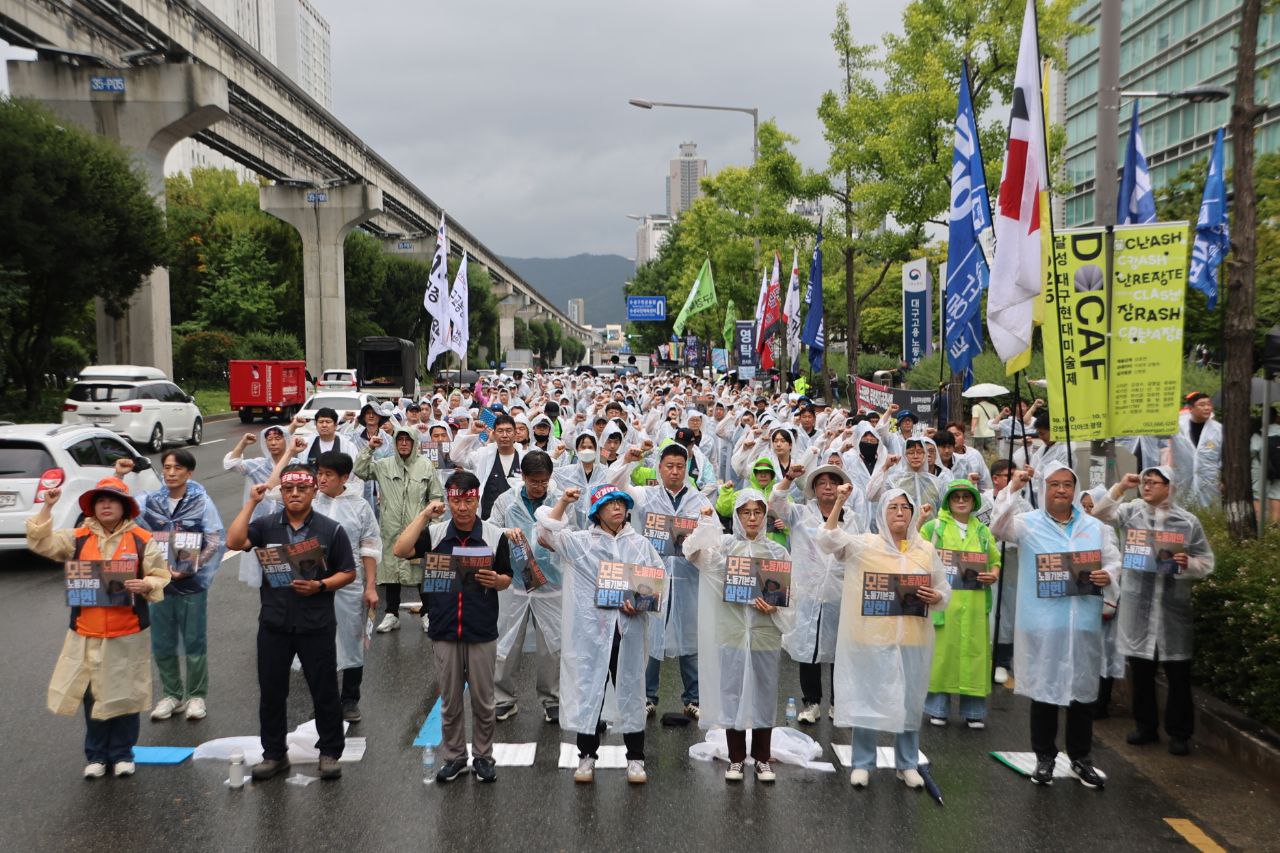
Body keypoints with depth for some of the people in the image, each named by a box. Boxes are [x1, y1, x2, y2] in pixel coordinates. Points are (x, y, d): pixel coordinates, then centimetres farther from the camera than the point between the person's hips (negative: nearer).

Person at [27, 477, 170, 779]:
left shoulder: (141, 539, 0)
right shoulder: (78, 538, 5)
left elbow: (161, 577, 1)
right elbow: (41, 543, -1)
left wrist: (145, 585, -20)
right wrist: (46, 508, -10)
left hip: (128, 634, -2)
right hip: (87, 634, 2)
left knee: (125, 694, 7)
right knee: (93, 695, 9)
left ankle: (122, 753, 22)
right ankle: (96, 755, 23)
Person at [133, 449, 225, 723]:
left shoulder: (202, 502, -6)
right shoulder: (150, 501, 3)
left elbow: (216, 541, -8)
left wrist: (190, 570, -15)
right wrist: (117, 476, -13)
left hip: (192, 585, -3)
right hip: (159, 582, 3)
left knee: (195, 643, 5)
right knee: (162, 645, 10)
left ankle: (197, 696, 19)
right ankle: (172, 694, 26)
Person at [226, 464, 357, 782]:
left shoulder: (331, 529, 0)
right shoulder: (266, 525, 4)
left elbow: (348, 573, 3)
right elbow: (234, 542, -13)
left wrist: (320, 586, -14)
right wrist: (251, 502, -12)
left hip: (316, 625, -2)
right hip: (273, 624, 2)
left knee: (325, 691, 5)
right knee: (271, 692, 10)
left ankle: (330, 753, 20)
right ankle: (274, 754, 25)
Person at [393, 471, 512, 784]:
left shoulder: (495, 535, -1)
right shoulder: (434, 533, 1)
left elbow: (507, 580, 5)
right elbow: (401, 551, -16)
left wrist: (495, 581, -18)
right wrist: (424, 514, -15)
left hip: (482, 632, -1)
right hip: (444, 631, 1)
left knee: (483, 701, 9)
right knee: (450, 701, 12)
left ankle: (483, 757, 23)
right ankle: (453, 757, 25)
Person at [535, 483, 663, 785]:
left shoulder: (641, 545, 9)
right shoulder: (580, 542, 4)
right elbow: (546, 532, -6)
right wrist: (563, 501, -10)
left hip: (628, 629, 1)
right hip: (590, 628, -1)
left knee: (630, 688, 8)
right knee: (589, 687, 4)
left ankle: (635, 758, 18)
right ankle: (587, 755, 18)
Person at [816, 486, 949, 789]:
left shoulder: (927, 550, 8)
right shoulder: (864, 545, -1)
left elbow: (945, 591, 14)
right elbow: (828, 539, -13)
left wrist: (936, 598, -9)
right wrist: (839, 502, -21)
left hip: (913, 642, 3)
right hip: (871, 639, -3)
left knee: (909, 703, 11)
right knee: (867, 699, 5)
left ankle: (907, 764, 26)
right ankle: (862, 764, 19)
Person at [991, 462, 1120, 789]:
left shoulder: (1094, 527, 11)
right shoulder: (1028, 523, 0)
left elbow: (1113, 559, 16)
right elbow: (999, 527, -16)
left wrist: (1108, 575, -6)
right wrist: (1013, 488, -22)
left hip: (1084, 623, 3)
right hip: (1042, 624, -3)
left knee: (1084, 690, 10)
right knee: (1044, 689, 5)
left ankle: (1081, 758, 24)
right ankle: (1045, 758, 18)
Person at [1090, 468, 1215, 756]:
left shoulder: (1188, 521, -1)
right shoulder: (1132, 511, 4)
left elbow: (1207, 562, 3)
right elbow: (1099, 515, -7)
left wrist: (1188, 563, -18)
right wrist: (1120, 488, -12)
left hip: (1173, 604, -2)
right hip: (1137, 602, 2)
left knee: (1177, 672, 3)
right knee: (1140, 669, 11)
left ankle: (1179, 732, 15)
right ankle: (1146, 726, 25)